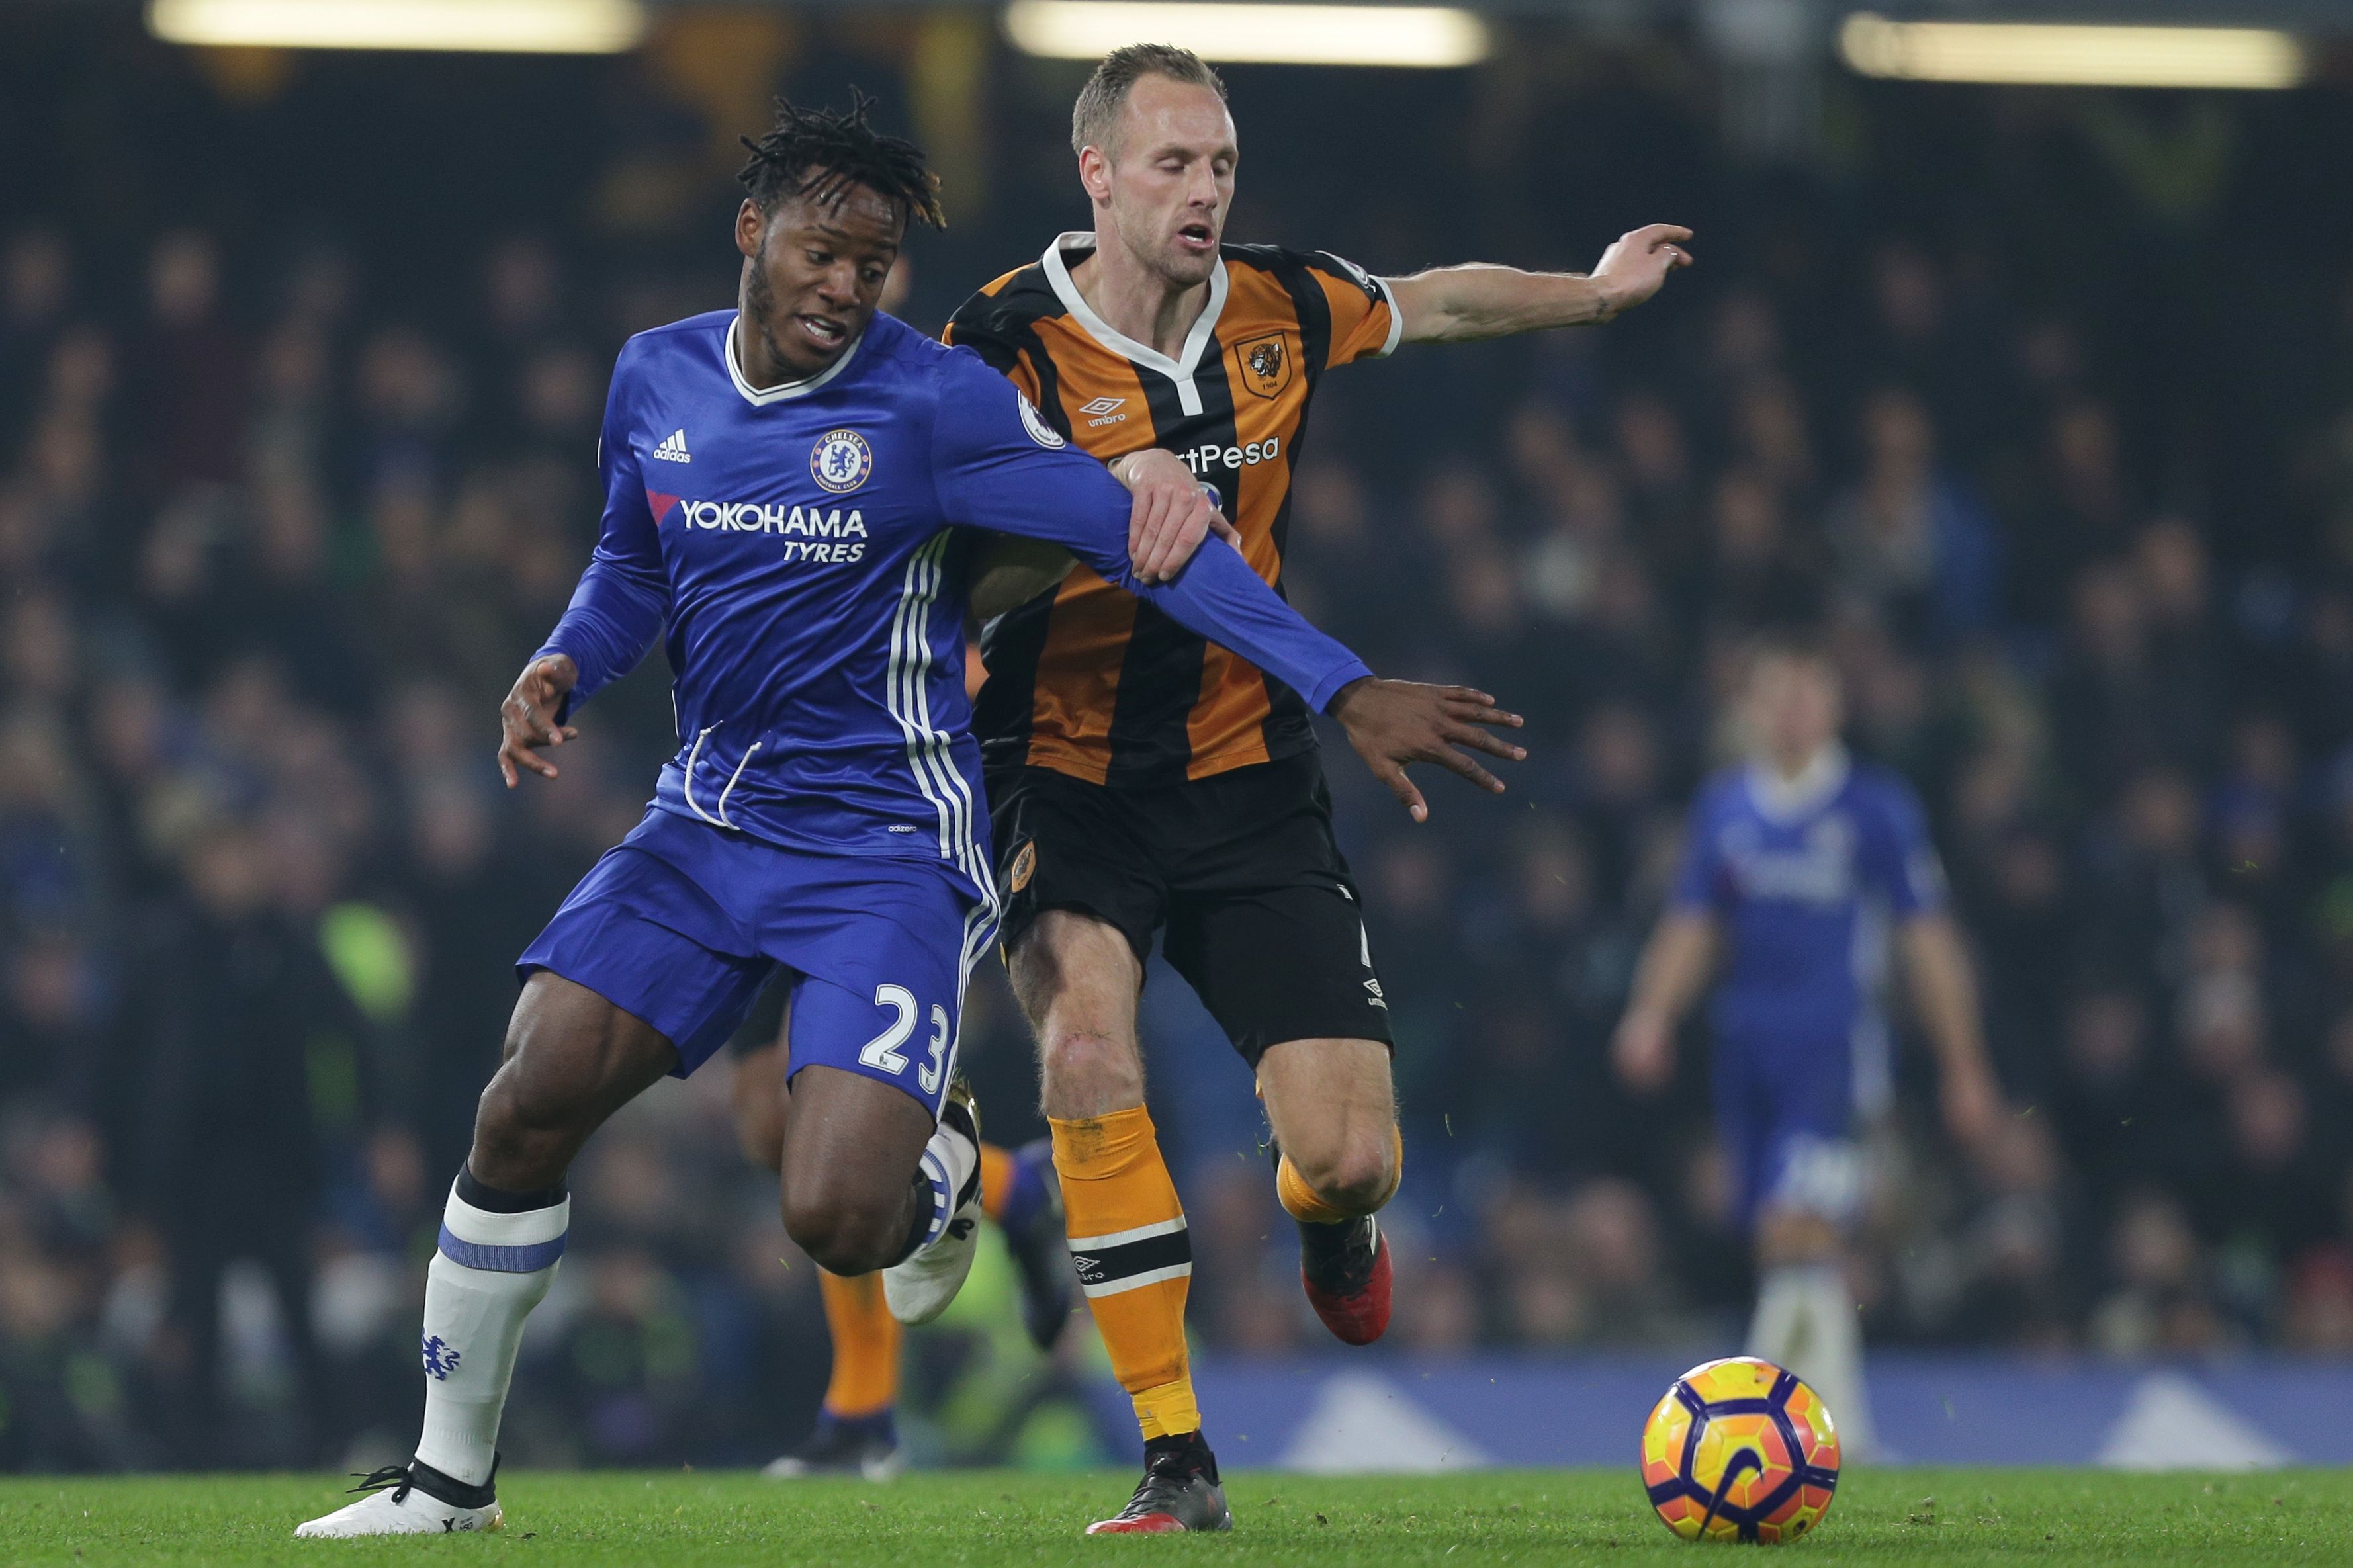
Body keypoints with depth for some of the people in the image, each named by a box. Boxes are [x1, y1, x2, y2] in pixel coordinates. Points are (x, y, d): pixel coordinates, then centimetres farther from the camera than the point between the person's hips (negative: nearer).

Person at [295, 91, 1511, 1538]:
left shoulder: (933, 403, -14)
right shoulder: (657, 379, 3)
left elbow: (1143, 535, -14)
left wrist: (1345, 687, -19)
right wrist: (566, 668, 0)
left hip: (883, 845, -5)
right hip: (707, 818, 5)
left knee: (838, 1225, -20)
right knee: (526, 1105, -9)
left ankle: (941, 1157, 20)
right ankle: (452, 1476, 7)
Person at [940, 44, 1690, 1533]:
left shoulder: (1283, 306, -1)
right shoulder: (1006, 345, -13)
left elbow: (1435, 302, 20)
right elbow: (954, 582, -19)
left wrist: (1598, 290, 32)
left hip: (1251, 782, 3)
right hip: (1067, 779, -3)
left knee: (1353, 1159, -8)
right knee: (1087, 1035, -31)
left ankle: (1326, 1220, 35)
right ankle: (1177, 1455, -21)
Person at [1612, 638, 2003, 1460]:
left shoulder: (1876, 806, -1)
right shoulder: (1723, 806, 11)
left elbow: (1928, 942, 3)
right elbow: (1691, 928, 18)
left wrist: (1965, 1070, 4)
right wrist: (1652, 1012, 0)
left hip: (1834, 1047, -5)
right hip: (1745, 1046, 5)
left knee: (1797, 1228, -20)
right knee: (1792, 1244, 7)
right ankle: (1841, 1427, 17)